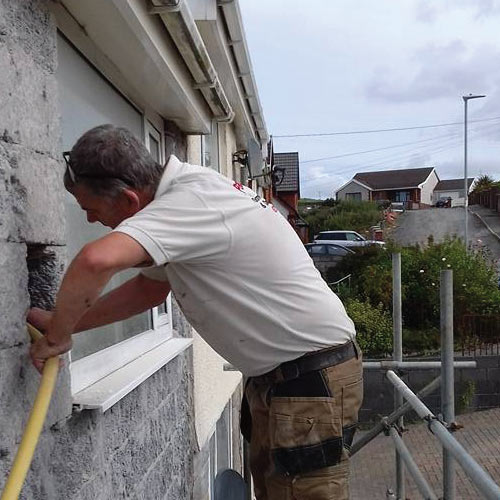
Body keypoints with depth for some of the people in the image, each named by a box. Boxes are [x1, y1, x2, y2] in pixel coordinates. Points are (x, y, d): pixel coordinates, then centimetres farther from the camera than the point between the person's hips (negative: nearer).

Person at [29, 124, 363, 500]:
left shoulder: (189, 203, -24)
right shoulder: (189, 188, 6)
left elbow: (97, 260, -41)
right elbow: (150, 288, 14)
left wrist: (57, 336, -21)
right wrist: (60, 323, 10)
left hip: (311, 377, -10)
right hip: (276, 373, 10)